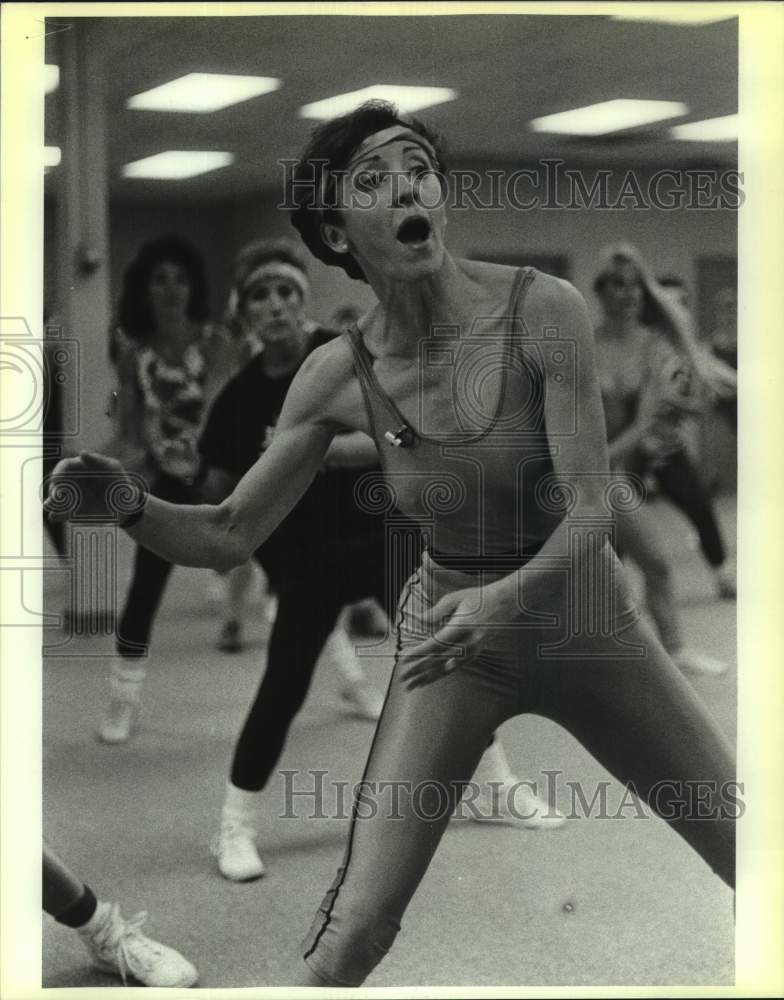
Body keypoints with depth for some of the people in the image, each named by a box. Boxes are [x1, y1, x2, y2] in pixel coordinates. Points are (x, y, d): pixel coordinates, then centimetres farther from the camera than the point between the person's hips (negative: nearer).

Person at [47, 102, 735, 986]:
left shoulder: (543, 310, -21)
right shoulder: (338, 377, -13)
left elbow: (593, 514, -21)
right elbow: (227, 536, -8)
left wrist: (507, 596, -40)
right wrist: (130, 504, -28)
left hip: (583, 622, 0)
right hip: (450, 636, 0)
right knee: (357, 926, -10)